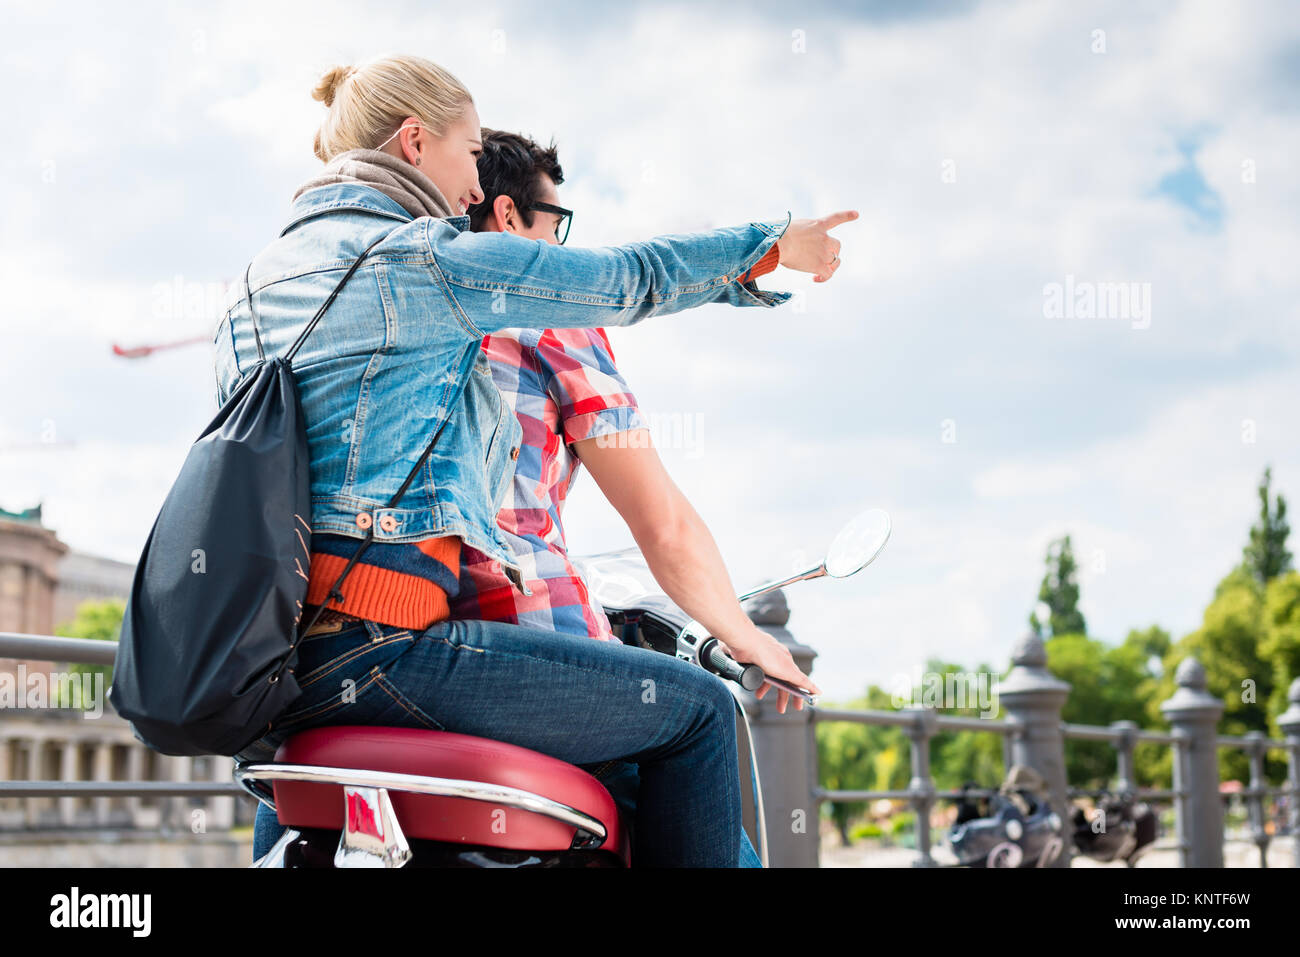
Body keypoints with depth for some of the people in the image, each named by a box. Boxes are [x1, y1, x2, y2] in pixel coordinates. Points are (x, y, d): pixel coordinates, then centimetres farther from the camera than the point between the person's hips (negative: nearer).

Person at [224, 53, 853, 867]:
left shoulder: (255, 287, 18)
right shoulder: (427, 260, -7)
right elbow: (628, 279, 1)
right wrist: (774, 245, 17)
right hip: (376, 647, -9)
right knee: (697, 709, -3)